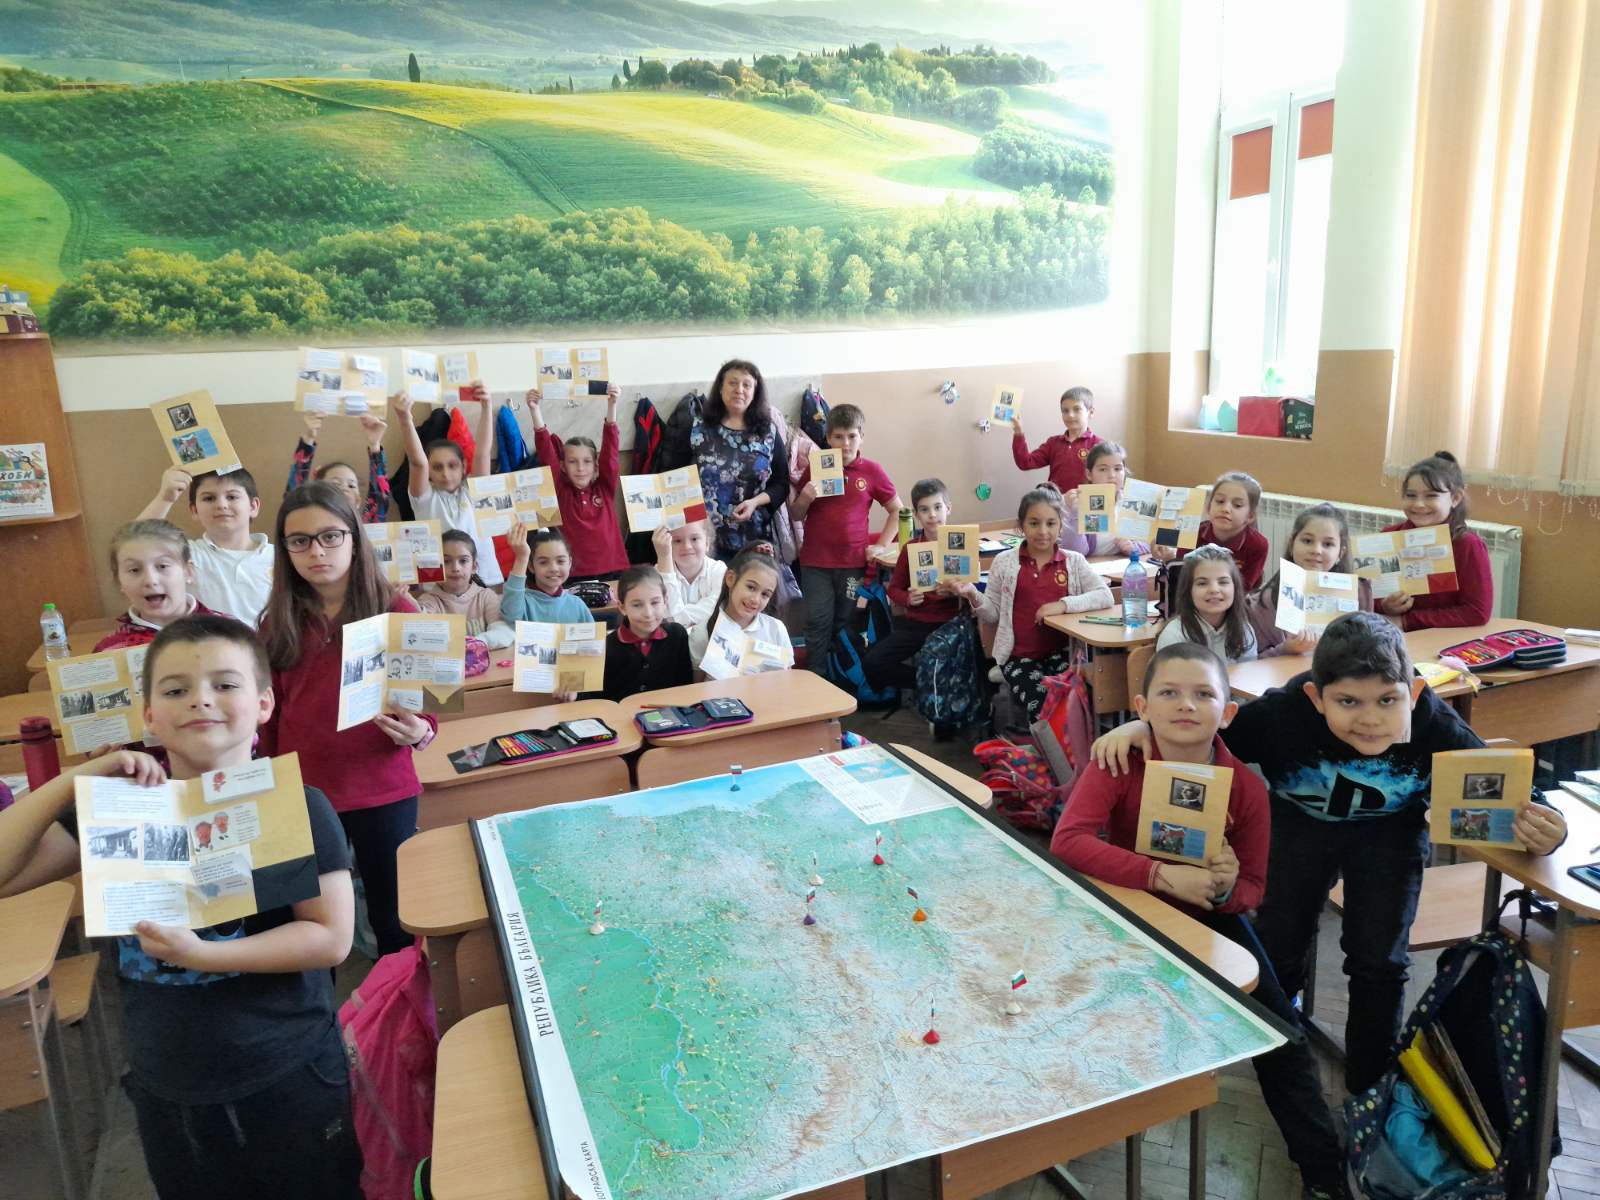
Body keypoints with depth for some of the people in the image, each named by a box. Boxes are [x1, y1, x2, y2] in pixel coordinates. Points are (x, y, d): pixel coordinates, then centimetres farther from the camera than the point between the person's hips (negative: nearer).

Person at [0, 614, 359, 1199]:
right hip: (165, 1091, 4)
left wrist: (199, 954, -24)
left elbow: (331, 937, -16)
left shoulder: (296, 807, -15)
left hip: (289, 1084, -3)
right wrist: (75, 779, -15)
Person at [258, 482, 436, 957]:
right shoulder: (278, 622, 3)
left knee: (393, 918, 9)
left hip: (383, 790, -2)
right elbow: (271, 716, 10)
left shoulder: (397, 609, -6)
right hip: (302, 793, 3)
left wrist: (419, 732, -24)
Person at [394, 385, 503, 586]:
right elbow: (418, 462, -12)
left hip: (486, 581, 2)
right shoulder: (425, 497, 4)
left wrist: (486, 406, -16)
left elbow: (483, 451, -4)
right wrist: (405, 418, -28)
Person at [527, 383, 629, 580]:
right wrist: (534, 410, -14)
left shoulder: (605, 487, 5)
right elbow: (546, 450, -5)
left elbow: (609, 446, -4)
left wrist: (612, 405, -13)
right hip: (574, 573, -1)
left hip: (612, 569, 1)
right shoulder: (561, 491, 3)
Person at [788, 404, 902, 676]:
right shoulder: (814, 468, 3)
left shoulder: (871, 471, 0)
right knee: (818, 623, 1)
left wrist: (881, 546, 0)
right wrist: (805, 498, -11)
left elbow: (897, 510, 9)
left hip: (854, 561, 0)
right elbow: (796, 516, 9)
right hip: (816, 562, 0)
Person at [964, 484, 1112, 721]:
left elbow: (1105, 596, -3)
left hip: (1062, 652, 1)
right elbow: (993, 614, 10)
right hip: (1020, 657, -1)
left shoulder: (1074, 561, 8)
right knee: (1042, 703, -27)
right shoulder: (1004, 561, 6)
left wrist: (1064, 604, -16)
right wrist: (973, 595, -10)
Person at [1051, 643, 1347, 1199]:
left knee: (1283, 1033, -3)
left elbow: (1252, 891, -8)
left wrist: (1227, 889, -34)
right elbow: (1068, 840, -38)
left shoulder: (1247, 787, -18)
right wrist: (1164, 876, -43)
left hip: (1213, 919, 2)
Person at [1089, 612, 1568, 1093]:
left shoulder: (1438, 731, -33)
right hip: (1299, 822, 0)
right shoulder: (1283, 715, -36)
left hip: (1390, 830, 0)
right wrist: (1145, 726, -37)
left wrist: (1541, 825, -41)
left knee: (1378, 960, -1)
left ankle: (1369, 1088, 26)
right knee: (1277, 949, 3)